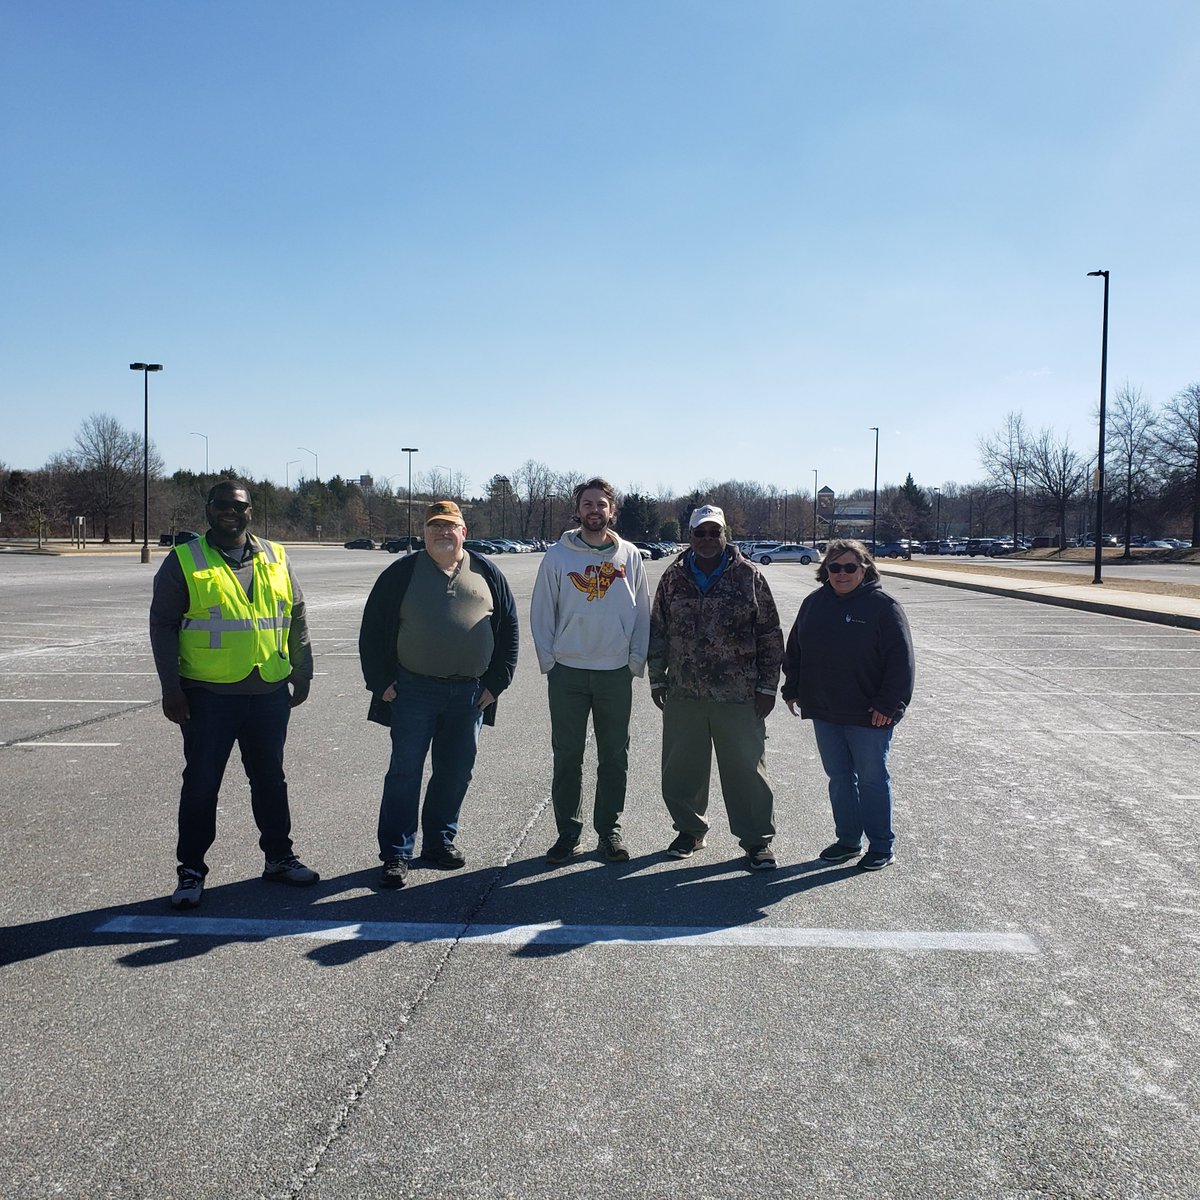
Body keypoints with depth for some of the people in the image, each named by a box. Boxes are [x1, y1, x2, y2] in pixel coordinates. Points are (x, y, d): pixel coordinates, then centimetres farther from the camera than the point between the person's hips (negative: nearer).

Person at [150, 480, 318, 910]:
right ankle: (191, 871, 16)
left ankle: (279, 857, 27)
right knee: (201, 784, 3)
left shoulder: (275, 559, 9)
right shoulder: (184, 561, -1)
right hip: (208, 695, -3)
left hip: (270, 692, 3)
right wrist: (171, 687, -9)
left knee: (270, 778, 14)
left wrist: (301, 675, 11)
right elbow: (163, 625, -2)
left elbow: (296, 619, 14)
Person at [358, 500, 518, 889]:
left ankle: (440, 841, 27)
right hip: (414, 692, -2)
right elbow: (373, 630, 3)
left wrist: (496, 681, 5)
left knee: (455, 772, 11)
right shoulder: (402, 573, 2)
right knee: (405, 773, -2)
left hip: (469, 694, 3)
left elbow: (509, 628, 11)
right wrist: (381, 682, -3)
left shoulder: (487, 574, 8)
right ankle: (395, 855, 5)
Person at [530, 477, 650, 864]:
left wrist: (636, 659, -1)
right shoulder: (558, 555, 1)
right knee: (567, 756, 4)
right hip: (567, 672, -1)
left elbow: (642, 611, 8)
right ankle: (568, 832, 15)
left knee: (614, 756, 8)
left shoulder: (629, 556, 5)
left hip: (617, 672, 1)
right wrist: (548, 660, -4)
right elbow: (542, 611, 3)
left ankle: (609, 831, 19)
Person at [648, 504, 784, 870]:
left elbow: (770, 634, 2)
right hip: (683, 693, 3)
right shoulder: (674, 577, 7)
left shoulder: (749, 576, -1)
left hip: (739, 696, -3)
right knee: (681, 770, 11)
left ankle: (757, 840, 16)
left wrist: (767, 686, -1)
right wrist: (657, 679, 11)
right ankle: (690, 829, 30)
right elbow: (658, 631, 13)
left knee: (747, 769, 2)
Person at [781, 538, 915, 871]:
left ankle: (881, 847, 18)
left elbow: (901, 660, -11)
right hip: (824, 713, 5)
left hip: (868, 716, -5)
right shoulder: (814, 604, 6)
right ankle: (848, 840, 27)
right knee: (839, 778, 14)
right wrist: (793, 690, 11)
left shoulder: (883, 606, -9)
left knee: (872, 779, 5)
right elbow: (794, 650, 16)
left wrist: (888, 705, -15)